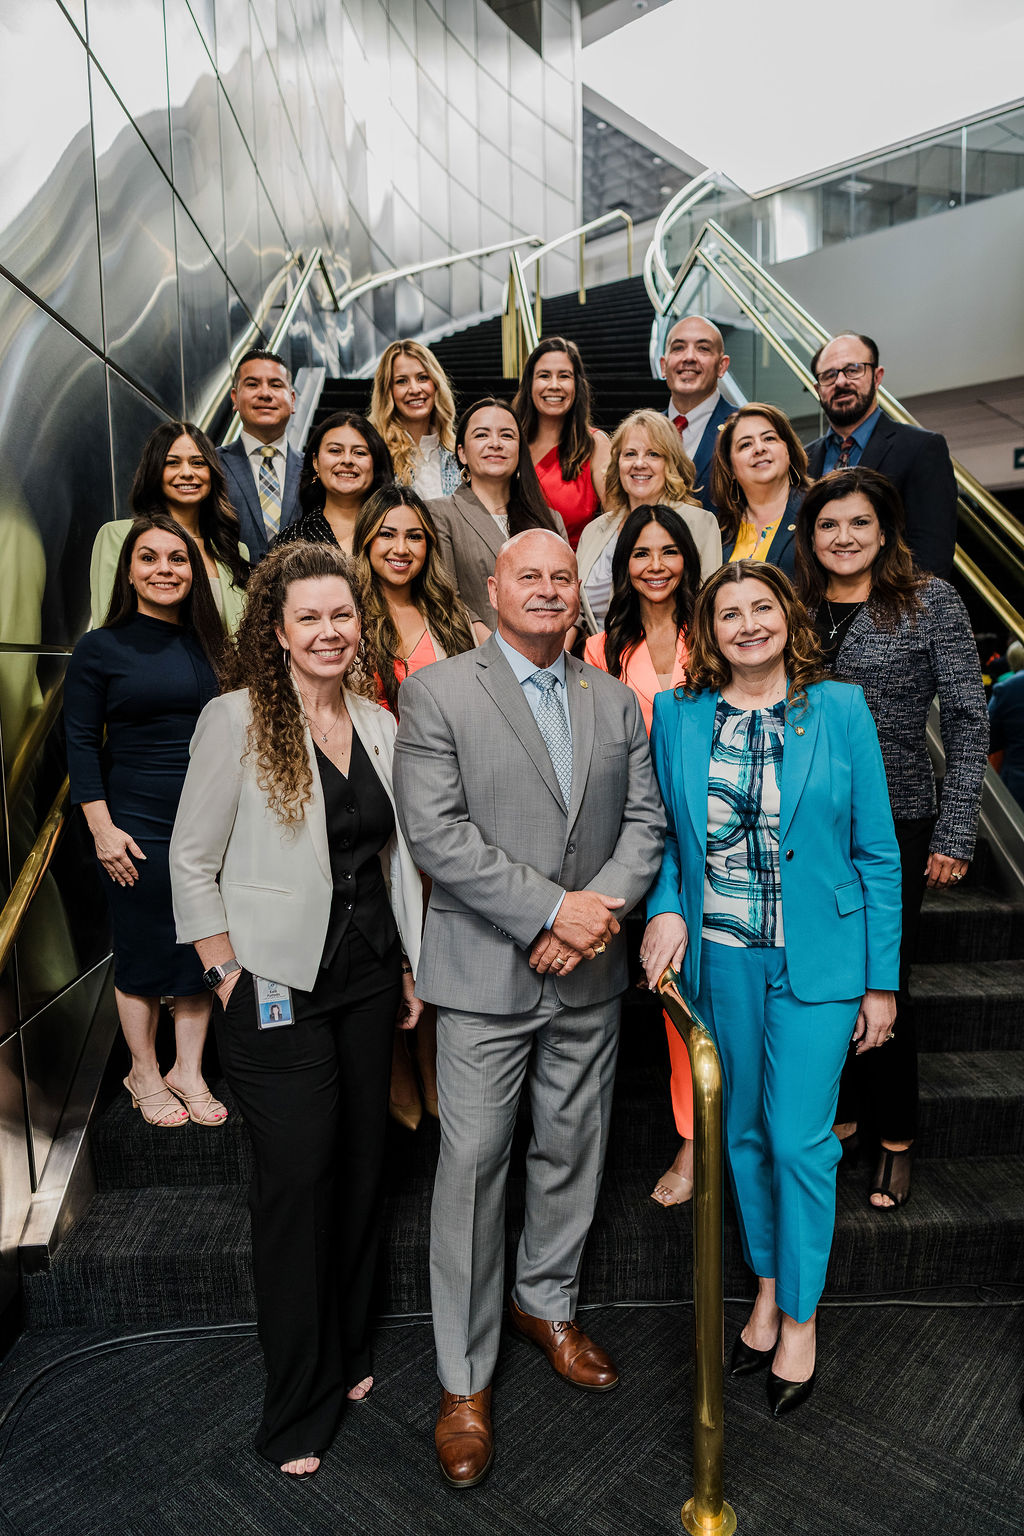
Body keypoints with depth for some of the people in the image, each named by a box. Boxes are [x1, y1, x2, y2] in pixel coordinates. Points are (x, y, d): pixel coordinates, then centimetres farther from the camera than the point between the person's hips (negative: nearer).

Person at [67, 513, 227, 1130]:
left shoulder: (208, 644, 7)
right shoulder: (100, 649, -3)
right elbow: (82, 743, -4)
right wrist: (102, 828, -10)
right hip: (138, 828, -3)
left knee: (204, 950, 9)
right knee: (143, 953, 8)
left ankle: (189, 1071, 26)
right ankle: (144, 1073, 28)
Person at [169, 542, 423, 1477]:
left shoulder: (380, 725, 5)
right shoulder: (237, 718, -9)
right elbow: (192, 860, -6)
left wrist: (411, 962, 11)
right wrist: (226, 975, -9)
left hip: (368, 976, 5)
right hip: (278, 986, -5)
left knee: (362, 1162, 15)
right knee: (295, 1179, 3)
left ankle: (348, 1353, 39)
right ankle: (299, 1408, 24)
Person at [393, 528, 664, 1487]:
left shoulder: (615, 702, 9)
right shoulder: (436, 692, -7)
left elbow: (644, 821, 6)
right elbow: (436, 833, -16)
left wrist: (602, 908, -12)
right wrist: (552, 910, -19)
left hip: (589, 974, 5)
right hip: (486, 974, -4)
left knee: (572, 1151, 18)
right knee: (473, 1164, 4)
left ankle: (546, 1304, 43)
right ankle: (463, 1381, 23)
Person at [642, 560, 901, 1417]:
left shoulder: (840, 709, -5)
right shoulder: (676, 715, 0)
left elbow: (877, 853, -2)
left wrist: (881, 979, -3)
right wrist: (665, 909, -10)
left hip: (817, 958, -2)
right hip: (718, 958, 3)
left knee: (799, 1139, 2)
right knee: (743, 1132, 16)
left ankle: (800, 1315, 28)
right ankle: (767, 1283, 41)